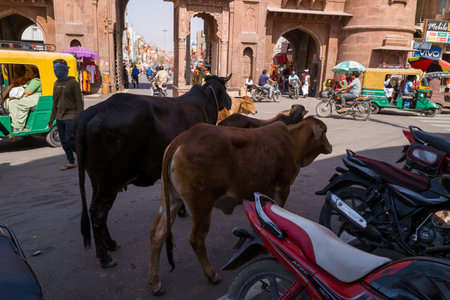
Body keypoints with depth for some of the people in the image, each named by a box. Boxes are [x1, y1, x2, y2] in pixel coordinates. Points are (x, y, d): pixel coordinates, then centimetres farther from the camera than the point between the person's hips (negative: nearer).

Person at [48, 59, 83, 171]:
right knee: (64, 142, 9)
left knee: (69, 140, -12)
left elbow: (79, 101, -9)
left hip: (70, 117, -7)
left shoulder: (73, 82, -6)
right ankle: (71, 162, 20)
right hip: (59, 117, 7)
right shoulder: (56, 84, 13)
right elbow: (55, 102, 20)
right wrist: (52, 118, 19)